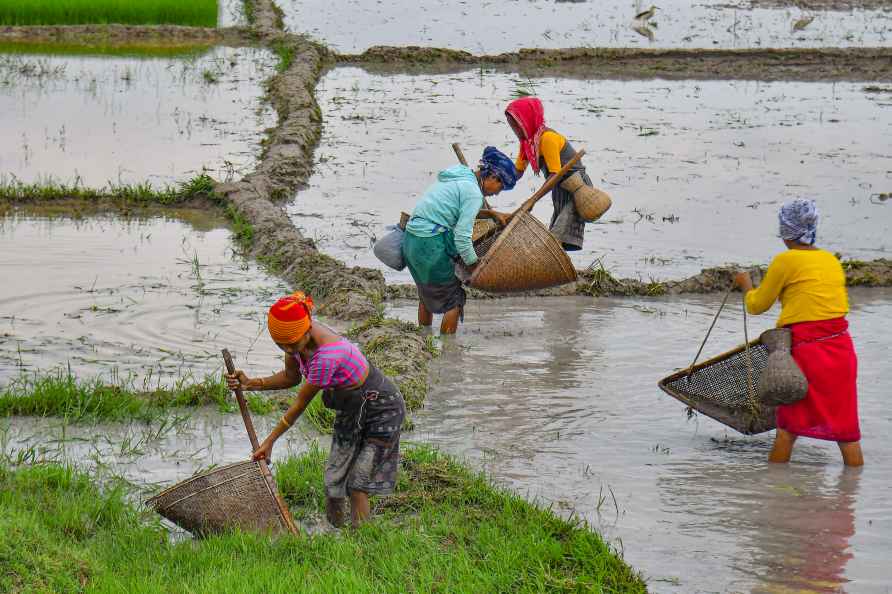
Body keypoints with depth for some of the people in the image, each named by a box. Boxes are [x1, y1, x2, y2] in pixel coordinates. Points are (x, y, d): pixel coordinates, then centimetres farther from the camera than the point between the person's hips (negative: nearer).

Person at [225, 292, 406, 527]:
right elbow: (291, 377, 5)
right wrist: (251, 384, -10)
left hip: (382, 410, -8)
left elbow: (301, 404, -25)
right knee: (333, 484, 8)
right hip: (351, 410, 8)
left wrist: (270, 441, -14)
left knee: (357, 488, -9)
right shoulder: (296, 336, -14)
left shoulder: (326, 355, -38)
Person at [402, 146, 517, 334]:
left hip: (410, 239, 9)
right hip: (431, 246, -9)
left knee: (426, 294, 25)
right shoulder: (473, 193, -15)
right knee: (453, 300, 6)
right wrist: (477, 270, -5)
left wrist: (492, 214, 23)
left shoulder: (459, 175, 13)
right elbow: (462, 238, -17)